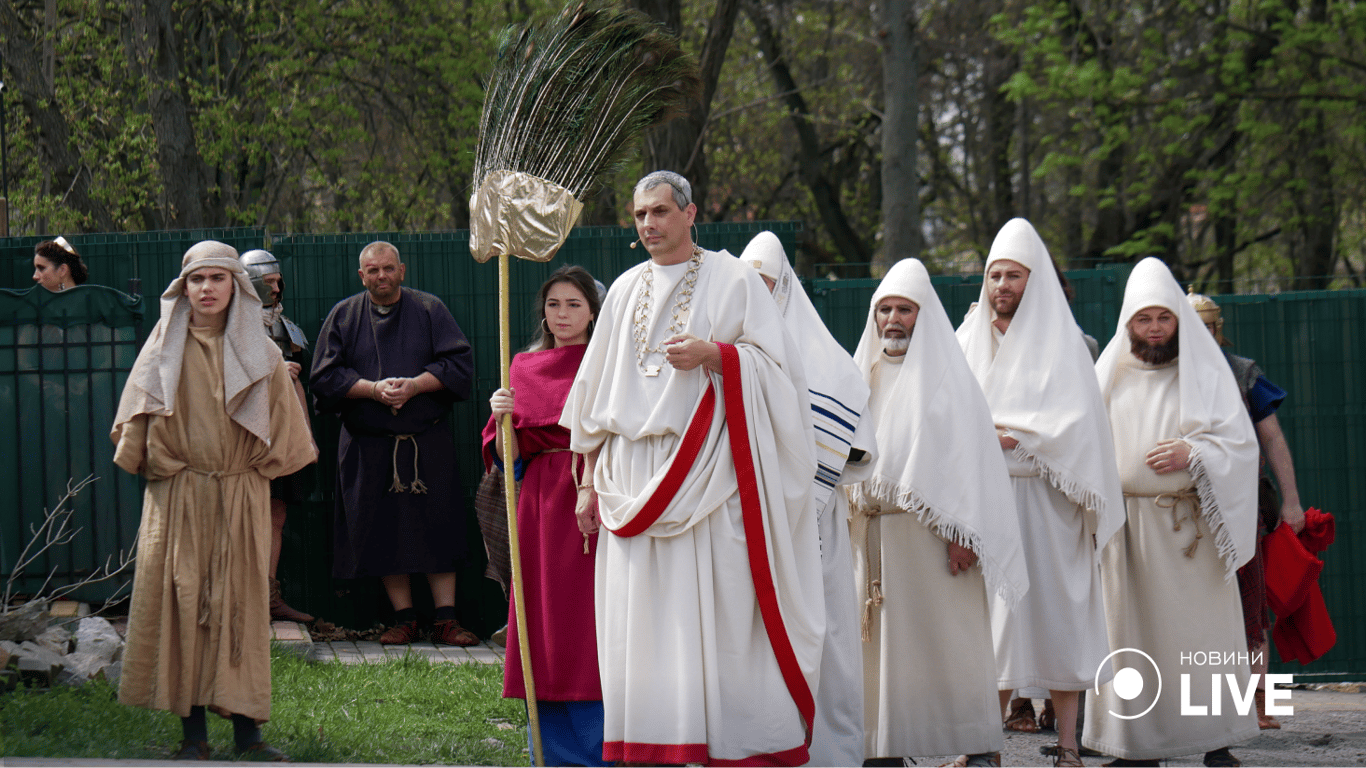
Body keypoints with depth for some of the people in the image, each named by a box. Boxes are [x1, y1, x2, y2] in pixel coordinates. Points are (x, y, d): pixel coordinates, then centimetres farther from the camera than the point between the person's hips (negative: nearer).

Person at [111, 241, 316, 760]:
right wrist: (160, 465, 1)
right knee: (180, 601, -3)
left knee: (240, 604, -1)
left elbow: (281, 426, 11)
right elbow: (139, 419, 7)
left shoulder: (258, 351, 6)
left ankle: (246, 729, 2)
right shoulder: (165, 348, 4)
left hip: (241, 500, 0)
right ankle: (193, 731, 1)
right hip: (177, 498, 0)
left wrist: (256, 467, 5)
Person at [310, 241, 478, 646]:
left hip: (427, 441, -1)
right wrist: (373, 389, -15)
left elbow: (459, 364, -1)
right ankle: (404, 619, 10)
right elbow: (325, 377, 1)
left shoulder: (430, 310, 7)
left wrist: (415, 385, -16)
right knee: (383, 533, 1)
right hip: (368, 444, 1)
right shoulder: (343, 316, 8)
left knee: (437, 529, -3)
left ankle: (445, 619, 1)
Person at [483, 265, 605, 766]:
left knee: (590, 621, -5)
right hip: (542, 500, 3)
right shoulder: (524, 368, 12)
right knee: (545, 620, 3)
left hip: (595, 496, -3)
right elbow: (509, 453, 9)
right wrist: (501, 418, -10)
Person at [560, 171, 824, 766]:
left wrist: (713, 354, -19)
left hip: (708, 469, -4)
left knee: (714, 606, -7)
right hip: (635, 479, 5)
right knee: (639, 618, 0)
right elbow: (598, 389, 19)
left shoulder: (732, 280, 2)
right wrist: (589, 477, 14)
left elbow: (775, 364, -3)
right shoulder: (625, 291, 16)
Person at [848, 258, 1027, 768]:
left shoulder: (945, 373, 0)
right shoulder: (865, 374, 17)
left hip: (927, 530, -5)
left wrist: (960, 533, -16)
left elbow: (966, 453, -7)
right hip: (870, 530, 5)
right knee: (881, 639, 2)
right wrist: (846, 524, 11)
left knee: (944, 636, -7)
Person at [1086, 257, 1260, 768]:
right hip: (1126, 526, 2)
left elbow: (1241, 442, 0)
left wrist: (1193, 453, -17)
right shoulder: (1111, 375, 13)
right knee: (1132, 631, 0)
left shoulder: (1205, 371, 6)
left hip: (1189, 525, -2)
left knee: (1201, 632, -4)